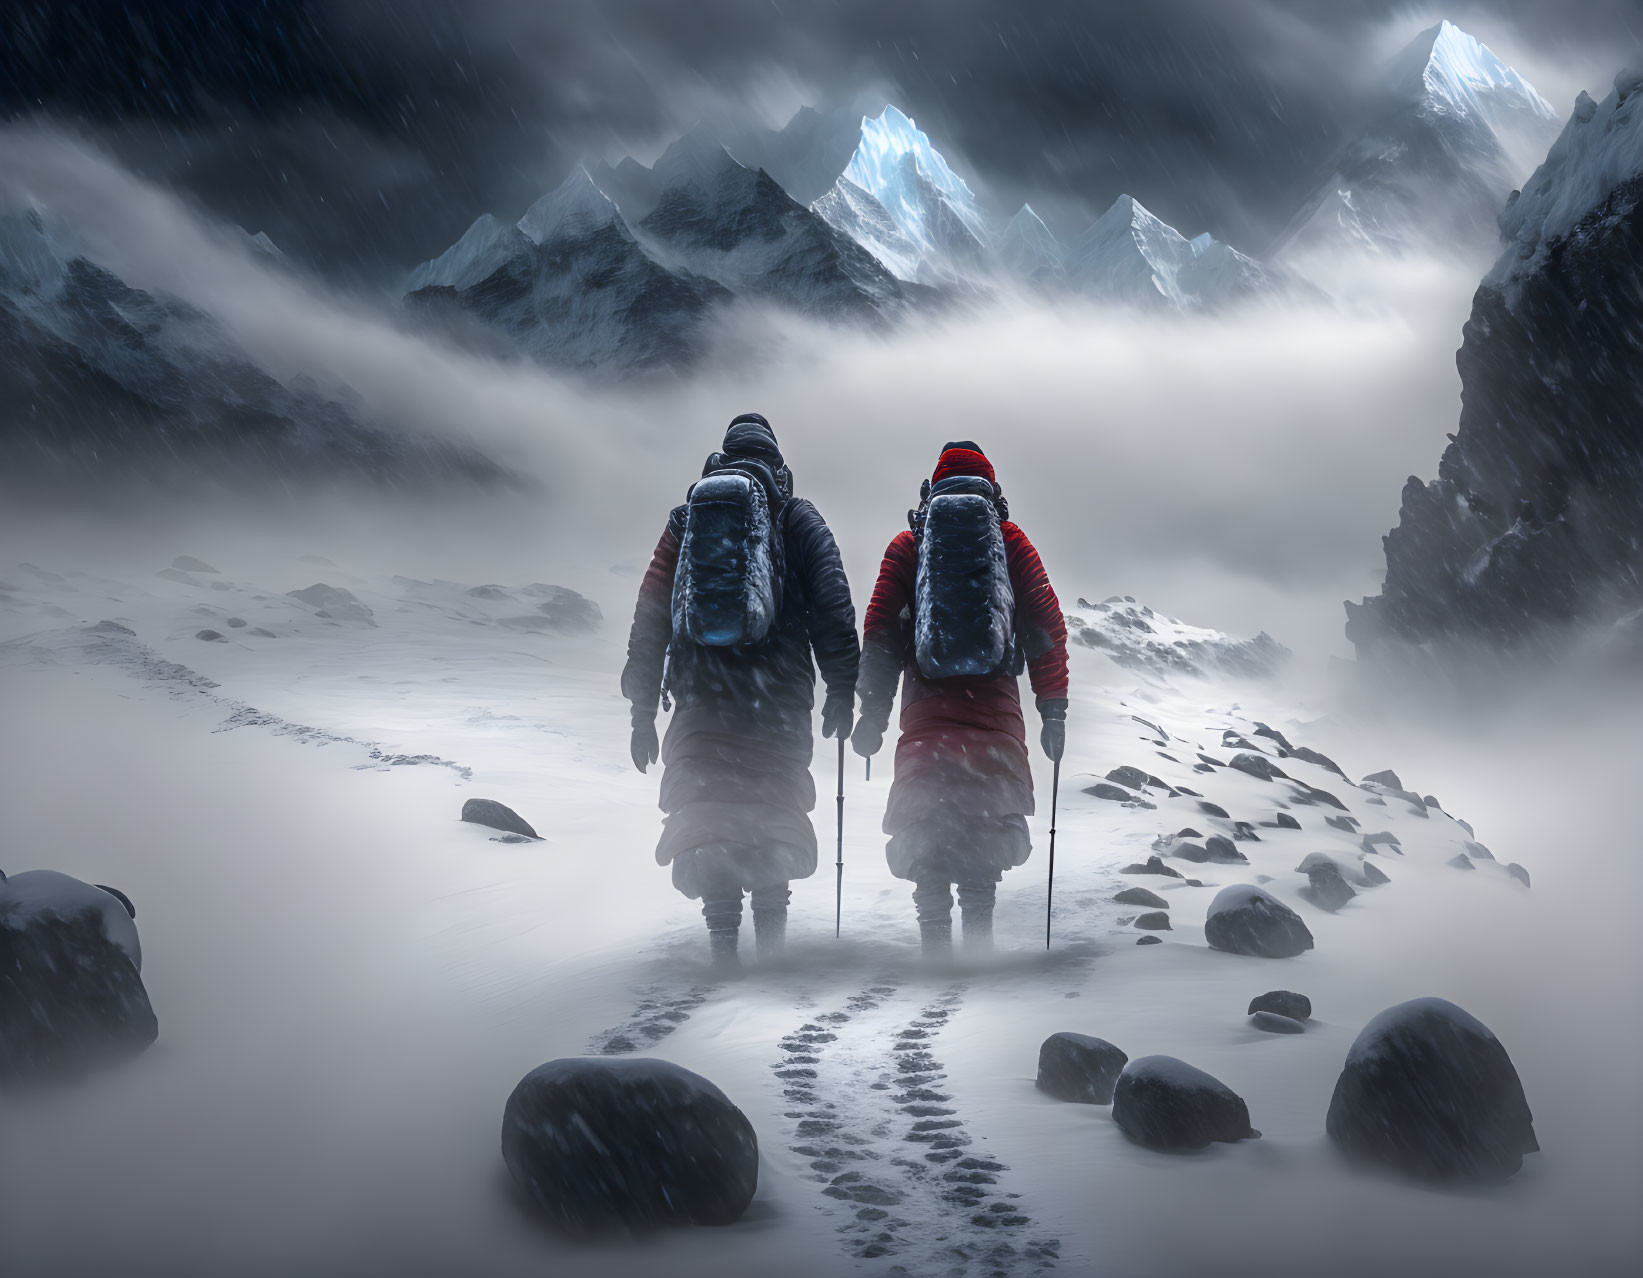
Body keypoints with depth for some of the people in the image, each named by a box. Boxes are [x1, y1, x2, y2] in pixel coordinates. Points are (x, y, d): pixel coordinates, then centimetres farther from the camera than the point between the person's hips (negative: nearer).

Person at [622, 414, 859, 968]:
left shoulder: (685, 518, 15)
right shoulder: (798, 519, 9)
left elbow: (650, 615, 12)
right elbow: (832, 605, -1)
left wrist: (642, 710, 14)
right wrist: (842, 690, 3)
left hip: (700, 700, 1)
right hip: (777, 699, -1)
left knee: (705, 813, 4)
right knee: (774, 809, 11)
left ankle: (722, 938, -6)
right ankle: (770, 932, 8)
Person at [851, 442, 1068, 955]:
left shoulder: (907, 544, 12)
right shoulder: (1013, 541, 12)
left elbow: (878, 628, 6)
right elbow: (1048, 625, 8)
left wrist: (872, 711, 8)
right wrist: (1054, 711, 10)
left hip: (927, 701, 0)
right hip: (996, 701, 0)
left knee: (922, 815, 3)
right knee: (991, 813, 7)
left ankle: (934, 924, -9)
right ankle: (978, 915, -7)